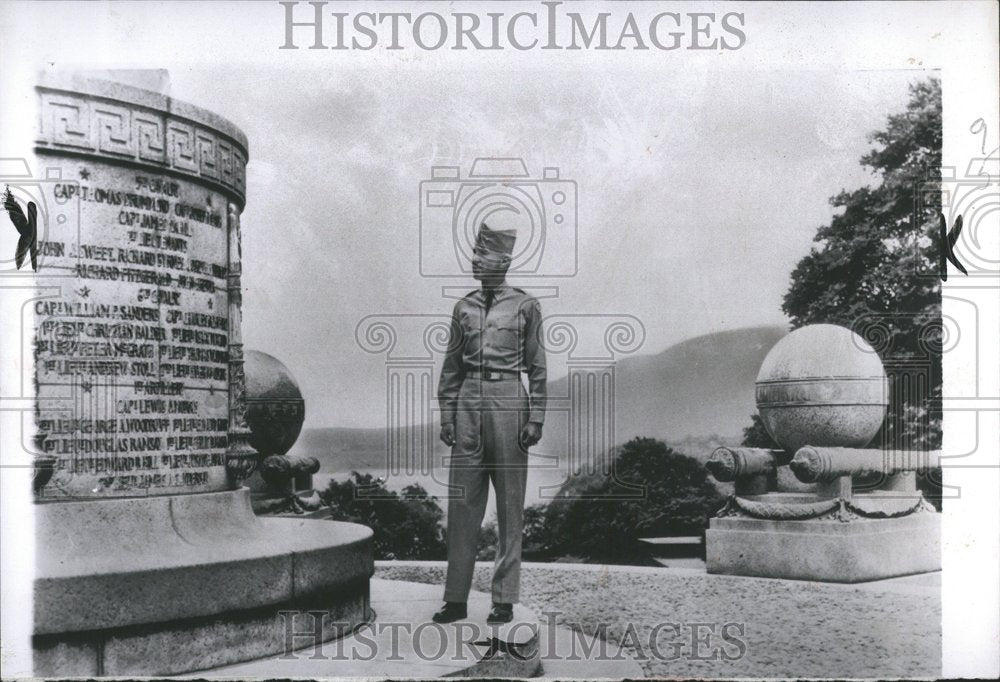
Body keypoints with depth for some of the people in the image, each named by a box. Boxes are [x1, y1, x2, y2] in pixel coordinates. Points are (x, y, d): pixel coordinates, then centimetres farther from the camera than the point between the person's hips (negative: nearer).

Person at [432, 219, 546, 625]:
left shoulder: (525, 306, 2)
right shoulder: (464, 308, 11)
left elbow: (537, 367, 2)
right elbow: (451, 367, 14)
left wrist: (536, 418, -5)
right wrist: (447, 416, 7)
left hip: (508, 401, -3)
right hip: (469, 402, 4)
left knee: (510, 506, 2)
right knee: (462, 503, 3)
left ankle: (505, 599, 10)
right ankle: (456, 598, 11)